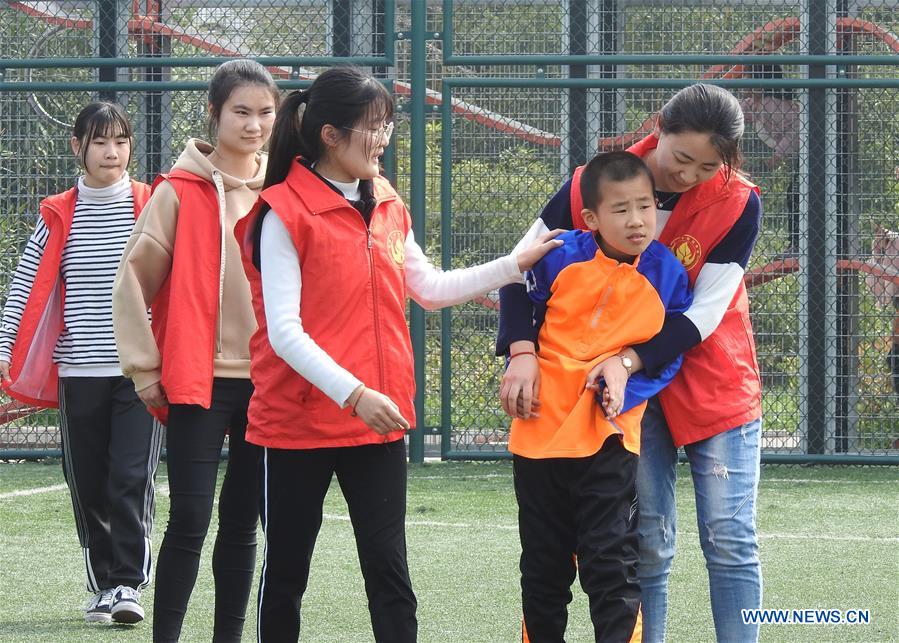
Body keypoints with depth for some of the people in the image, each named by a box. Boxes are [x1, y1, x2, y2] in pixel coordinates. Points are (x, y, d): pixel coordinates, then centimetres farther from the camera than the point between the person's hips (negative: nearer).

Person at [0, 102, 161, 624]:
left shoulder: (153, 207, 1)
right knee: (88, 483, 6)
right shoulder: (59, 215, 5)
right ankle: (102, 586, 17)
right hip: (80, 371, 2)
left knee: (132, 478, -11)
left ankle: (129, 583, -6)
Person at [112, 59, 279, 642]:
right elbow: (133, 283, -3)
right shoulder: (181, 193, -4)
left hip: (269, 382, 4)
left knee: (243, 521, 9)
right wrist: (147, 370, -5)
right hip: (198, 381, -4)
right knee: (191, 519, -9)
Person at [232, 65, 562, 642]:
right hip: (298, 422, -5)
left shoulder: (388, 207, 8)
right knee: (286, 574, 7)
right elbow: (284, 331, -17)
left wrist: (517, 265, 13)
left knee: (390, 574, 1)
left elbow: (429, 288, 20)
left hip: (379, 422, 5)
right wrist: (353, 393, -25)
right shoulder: (283, 214, -12)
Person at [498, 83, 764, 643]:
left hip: (715, 385, -1)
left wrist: (632, 359, -30)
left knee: (730, 542, -4)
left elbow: (704, 313, -17)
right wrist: (523, 353, -19)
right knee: (648, 545, 0)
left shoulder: (738, 204, -13)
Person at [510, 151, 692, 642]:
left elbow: (669, 355, 0)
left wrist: (624, 371, -15)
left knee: (612, 565, -6)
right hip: (541, 430, 1)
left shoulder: (667, 276, -4)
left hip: (608, 436, -1)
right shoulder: (561, 257, -6)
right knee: (543, 566, 14)